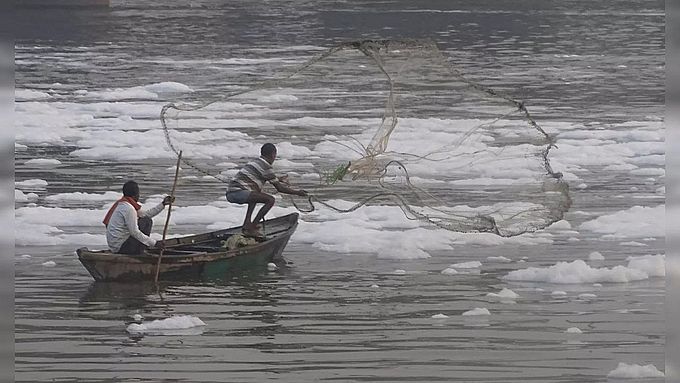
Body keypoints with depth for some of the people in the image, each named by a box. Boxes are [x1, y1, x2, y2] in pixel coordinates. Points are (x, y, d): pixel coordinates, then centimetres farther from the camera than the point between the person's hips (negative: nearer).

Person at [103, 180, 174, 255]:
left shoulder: (122, 203, 11)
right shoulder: (128, 208, -21)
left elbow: (146, 214, 18)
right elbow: (134, 232, -22)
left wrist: (163, 204, 15)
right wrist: (154, 243, -19)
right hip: (119, 247, -10)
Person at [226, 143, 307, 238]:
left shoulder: (255, 162, 24)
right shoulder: (266, 167, -4)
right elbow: (279, 188, -1)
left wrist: (278, 180, 54)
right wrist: (298, 192, 10)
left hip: (229, 193, 10)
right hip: (238, 192, -10)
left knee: (255, 194, 36)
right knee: (270, 200, -12)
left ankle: (247, 223, 21)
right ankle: (251, 229, -13)